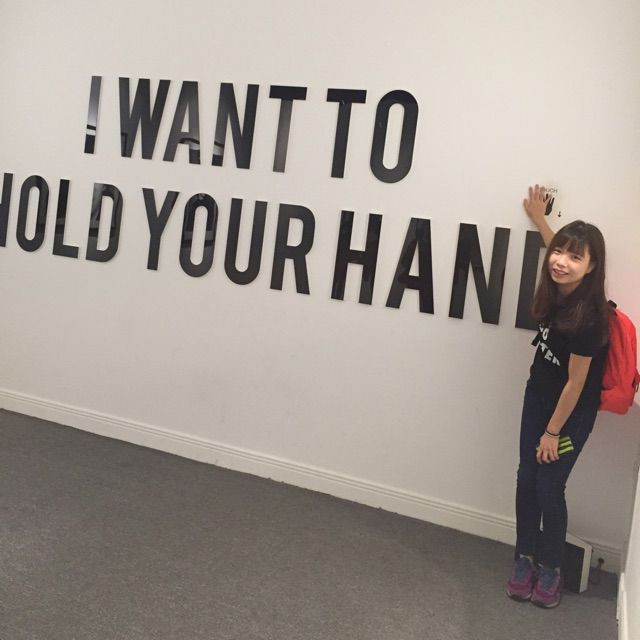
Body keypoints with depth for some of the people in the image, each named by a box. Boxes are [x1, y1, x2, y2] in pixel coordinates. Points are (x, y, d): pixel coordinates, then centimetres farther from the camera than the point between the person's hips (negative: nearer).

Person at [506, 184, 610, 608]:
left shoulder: (588, 316, -32)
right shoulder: (556, 289, -12)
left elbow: (576, 383, -22)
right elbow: (557, 255, 15)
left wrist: (553, 432, -13)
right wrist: (541, 221, 21)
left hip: (573, 410, -7)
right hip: (539, 394, 7)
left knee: (549, 487, 2)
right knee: (527, 480, 11)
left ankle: (551, 568, 24)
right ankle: (525, 558, 27)